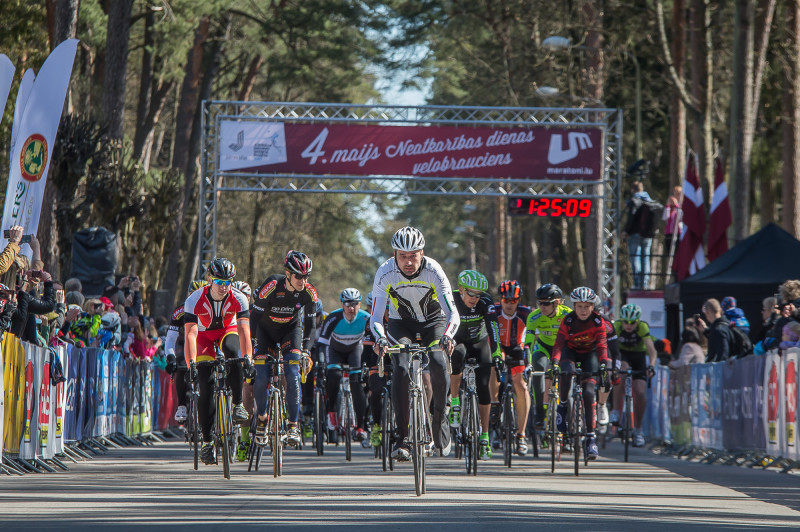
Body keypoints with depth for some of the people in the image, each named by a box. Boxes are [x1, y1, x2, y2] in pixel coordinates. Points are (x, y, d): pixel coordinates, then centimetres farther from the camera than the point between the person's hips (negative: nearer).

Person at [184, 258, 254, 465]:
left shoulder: (239, 299, -26)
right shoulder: (194, 300, -29)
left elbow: (244, 330, -35)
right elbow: (190, 334, -36)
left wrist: (247, 357, -49)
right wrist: (191, 363, -48)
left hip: (228, 331, 0)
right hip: (204, 335, 0)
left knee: (232, 351, -37)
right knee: (205, 388, -13)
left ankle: (238, 404, -23)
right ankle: (207, 442, -5)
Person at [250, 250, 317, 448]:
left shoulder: (309, 292, -22)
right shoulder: (271, 286, -30)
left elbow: (311, 325, -14)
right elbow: (255, 318, -25)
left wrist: (306, 350, -28)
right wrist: (252, 348, -30)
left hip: (291, 330, 1)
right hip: (266, 330, -1)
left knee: (292, 376, -17)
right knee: (261, 378, -12)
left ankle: (293, 426, -10)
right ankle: (261, 417, 15)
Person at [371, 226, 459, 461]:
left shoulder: (433, 271, -27)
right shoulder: (385, 273, -24)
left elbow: (453, 314, -31)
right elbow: (375, 318, -24)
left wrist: (447, 336, -52)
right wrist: (380, 338, -46)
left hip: (433, 323, 0)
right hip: (401, 325, 0)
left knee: (439, 365, -27)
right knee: (401, 368, -25)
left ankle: (440, 418, 0)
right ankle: (402, 437, -21)